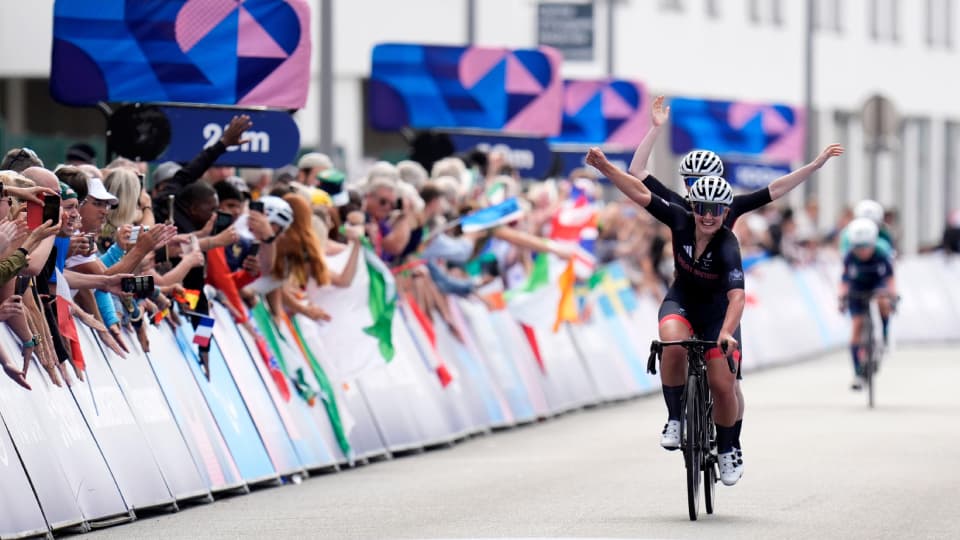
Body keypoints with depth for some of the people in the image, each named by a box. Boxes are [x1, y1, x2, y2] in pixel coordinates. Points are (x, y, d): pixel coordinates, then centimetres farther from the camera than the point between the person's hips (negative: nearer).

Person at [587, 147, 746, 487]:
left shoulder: (728, 247, -30)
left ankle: (727, 449, 17)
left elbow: (737, 295, -41)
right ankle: (675, 419, -18)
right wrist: (605, 167, -29)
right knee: (673, 344, -33)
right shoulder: (681, 221, -20)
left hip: (717, 311, -2)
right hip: (681, 302, 2)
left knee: (723, 386, -8)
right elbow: (641, 194, -20)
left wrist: (727, 333, -56)